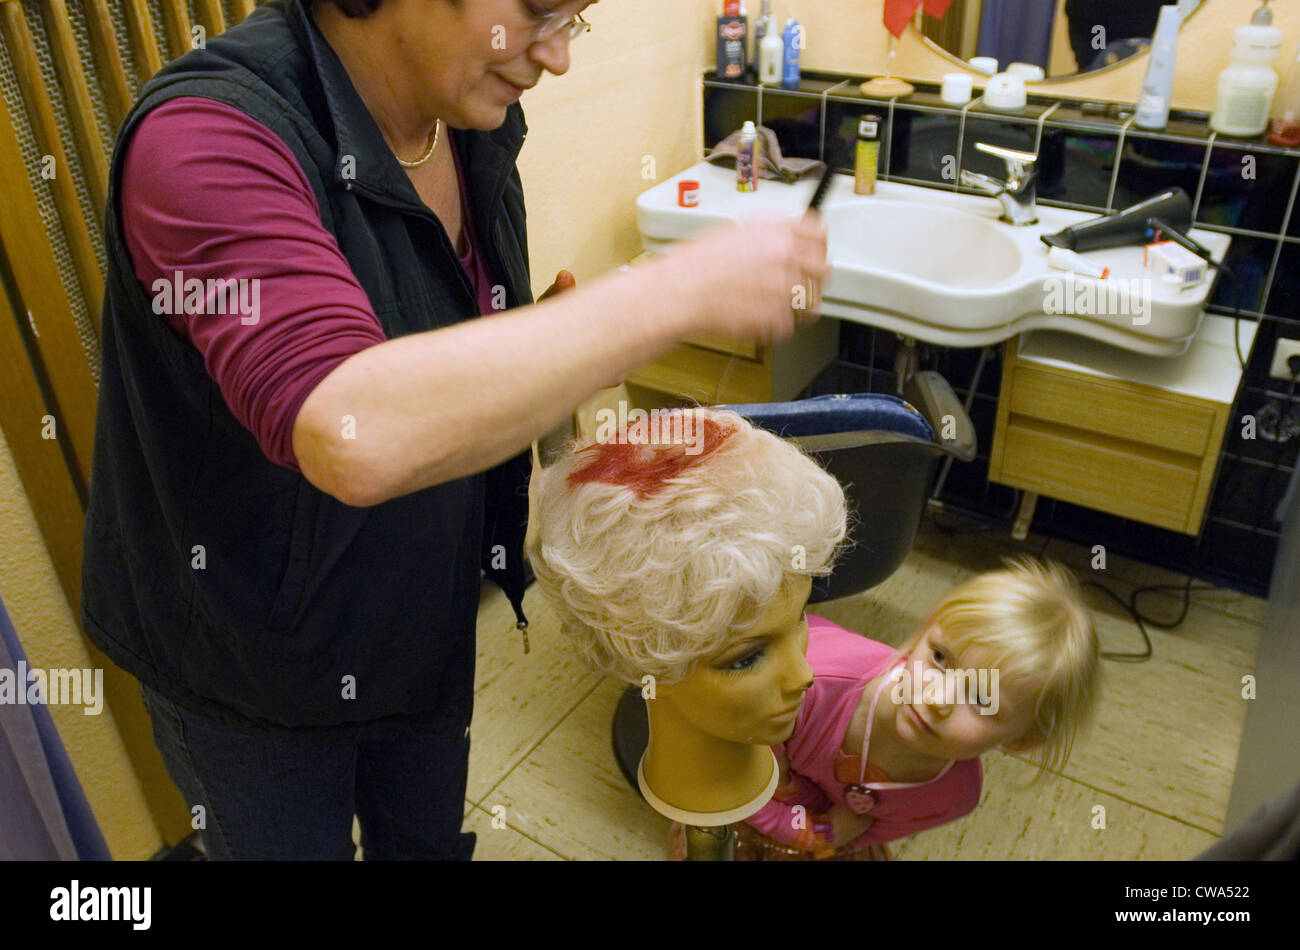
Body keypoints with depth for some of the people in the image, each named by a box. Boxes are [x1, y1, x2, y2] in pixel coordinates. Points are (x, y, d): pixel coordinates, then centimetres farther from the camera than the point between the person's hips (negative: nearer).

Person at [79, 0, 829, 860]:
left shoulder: (475, 127, -8)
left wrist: (568, 345, -14)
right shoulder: (208, 135, -31)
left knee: (431, 838, 27)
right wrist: (676, 293, -42)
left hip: (426, 621, 6)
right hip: (249, 662, -5)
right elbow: (354, 436, -48)